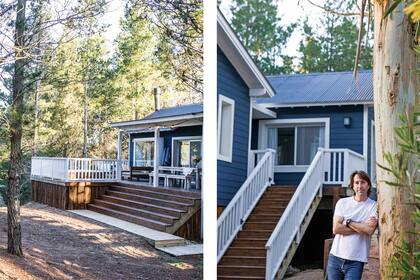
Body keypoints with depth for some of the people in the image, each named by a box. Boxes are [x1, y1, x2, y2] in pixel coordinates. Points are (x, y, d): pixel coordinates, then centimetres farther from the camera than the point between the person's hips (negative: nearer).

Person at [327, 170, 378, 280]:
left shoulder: (374, 206, -1)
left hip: (355, 261, -2)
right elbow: (336, 229, -6)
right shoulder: (342, 202, 4)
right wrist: (362, 226, -8)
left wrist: (348, 222, -7)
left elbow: (369, 230, -16)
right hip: (335, 257, 2)